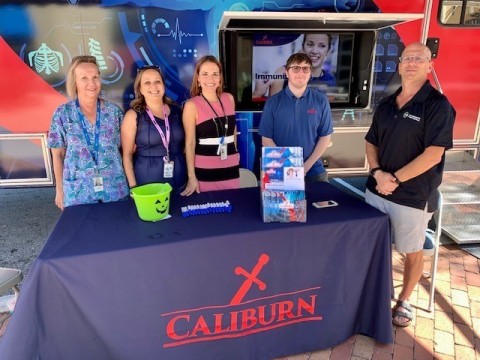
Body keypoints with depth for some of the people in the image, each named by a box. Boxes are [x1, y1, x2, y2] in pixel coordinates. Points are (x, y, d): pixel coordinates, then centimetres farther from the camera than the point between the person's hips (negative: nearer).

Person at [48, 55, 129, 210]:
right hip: (78, 190, -1)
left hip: (114, 188, 1)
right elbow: (58, 154, 2)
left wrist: (129, 182, 3)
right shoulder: (62, 114, -4)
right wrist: (59, 188, 3)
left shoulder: (113, 111, -1)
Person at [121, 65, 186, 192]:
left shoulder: (176, 111, 4)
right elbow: (127, 155, -4)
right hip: (146, 186, -3)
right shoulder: (133, 115, -5)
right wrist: (133, 187, -10)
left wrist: (191, 177, 9)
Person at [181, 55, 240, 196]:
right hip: (205, 170, -4)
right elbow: (190, 143, -11)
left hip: (230, 168, 5)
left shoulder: (229, 98, 4)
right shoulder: (192, 105, -10)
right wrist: (191, 177, -12)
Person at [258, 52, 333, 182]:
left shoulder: (321, 101, -1)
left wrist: (306, 166, -9)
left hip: (314, 171, 1)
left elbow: (325, 137, 1)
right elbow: (266, 139, -3)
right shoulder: (273, 102, -4)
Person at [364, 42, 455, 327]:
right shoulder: (386, 105, 8)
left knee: (412, 251, 11)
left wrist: (396, 179, -16)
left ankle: (404, 300, 32)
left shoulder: (438, 105, -10)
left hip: (414, 196, -5)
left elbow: (433, 155, -18)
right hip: (376, 189, 5)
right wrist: (378, 173, -7)